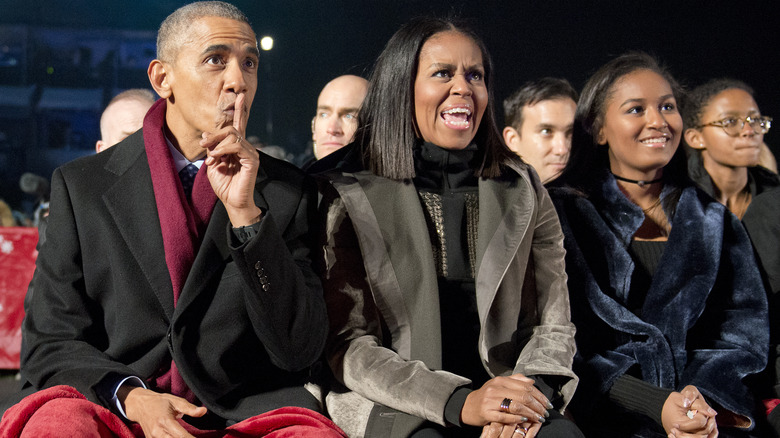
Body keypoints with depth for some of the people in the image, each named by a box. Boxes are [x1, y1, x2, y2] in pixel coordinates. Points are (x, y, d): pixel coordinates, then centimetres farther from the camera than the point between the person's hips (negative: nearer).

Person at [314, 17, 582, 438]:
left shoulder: (524, 191, 10)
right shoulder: (349, 197, 0)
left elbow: (553, 325, 9)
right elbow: (348, 347, -5)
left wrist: (532, 391, -14)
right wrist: (458, 402, -18)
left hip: (505, 401, 2)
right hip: (392, 402, -2)